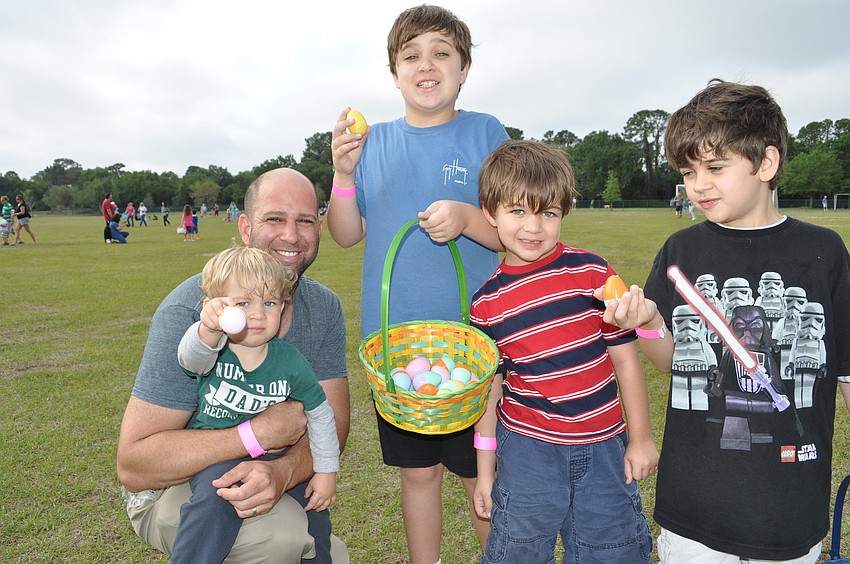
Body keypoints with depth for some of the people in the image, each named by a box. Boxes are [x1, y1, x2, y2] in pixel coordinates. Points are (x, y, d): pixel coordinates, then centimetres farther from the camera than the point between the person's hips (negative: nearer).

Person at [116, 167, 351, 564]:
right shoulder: (189, 311, -24)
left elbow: (333, 422, -9)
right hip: (173, 487, -5)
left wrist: (282, 472, -31)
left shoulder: (323, 308, -8)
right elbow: (133, 465, -25)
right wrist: (263, 431, -32)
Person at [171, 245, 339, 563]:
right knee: (215, 500, -30)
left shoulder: (289, 361, -8)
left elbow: (320, 412, 2)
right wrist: (209, 328, -63)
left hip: (269, 454, 3)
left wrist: (327, 471, 3)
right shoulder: (212, 352, -15)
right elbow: (191, 355, -41)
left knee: (313, 501, -3)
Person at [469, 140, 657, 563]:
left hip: (603, 447, 0)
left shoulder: (592, 272, -9)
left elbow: (625, 358, -1)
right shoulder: (487, 302, -4)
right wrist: (484, 470, 8)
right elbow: (489, 387, 3)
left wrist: (641, 438, 3)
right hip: (527, 448, 1)